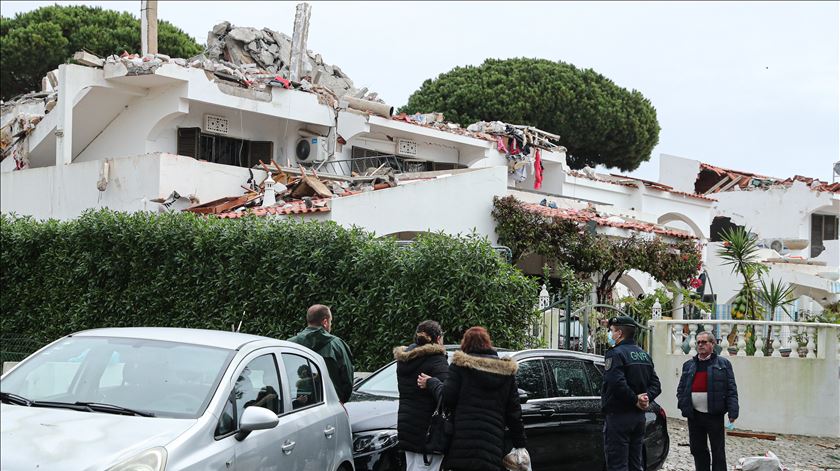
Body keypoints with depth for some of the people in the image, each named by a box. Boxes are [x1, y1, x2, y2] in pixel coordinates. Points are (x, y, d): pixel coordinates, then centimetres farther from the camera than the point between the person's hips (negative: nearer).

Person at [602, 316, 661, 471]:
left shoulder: (615, 354, -12)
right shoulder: (644, 355, 15)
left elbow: (617, 384, -26)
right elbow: (656, 384, 12)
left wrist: (635, 400, -15)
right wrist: (646, 398, -4)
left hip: (618, 417, -8)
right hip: (639, 417, 8)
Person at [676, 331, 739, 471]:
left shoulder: (723, 364, 2)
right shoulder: (688, 365, 14)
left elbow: (731, 390, -4)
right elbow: (681, 388, 14)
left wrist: (732, 412, -13)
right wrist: (682, 405, -3)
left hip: (714, 415, -4)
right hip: (694, 415, 4)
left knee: (718, 451, 1)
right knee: (697, 449, 11)